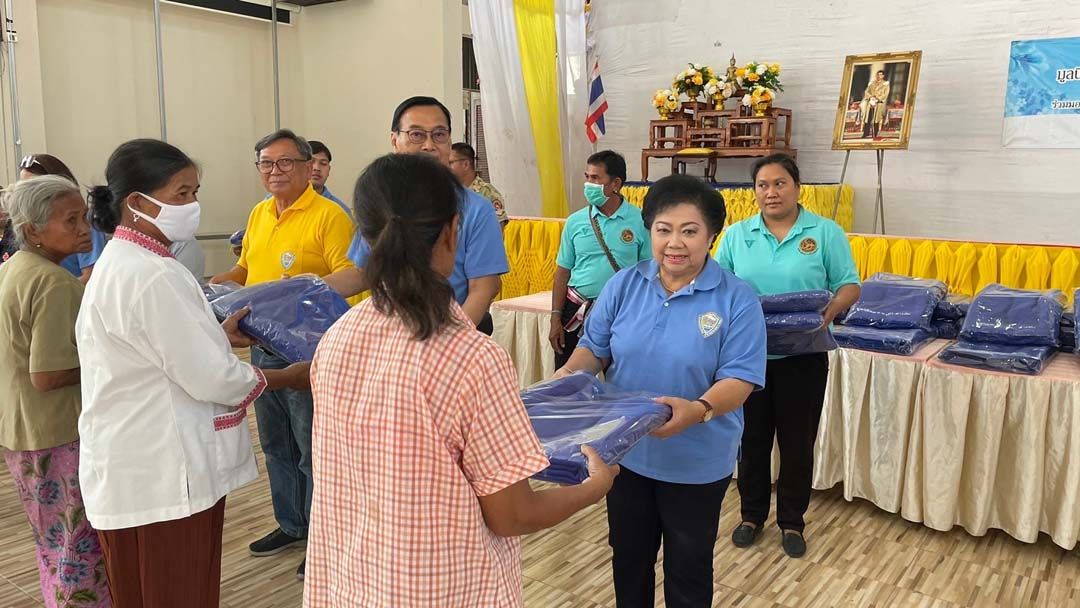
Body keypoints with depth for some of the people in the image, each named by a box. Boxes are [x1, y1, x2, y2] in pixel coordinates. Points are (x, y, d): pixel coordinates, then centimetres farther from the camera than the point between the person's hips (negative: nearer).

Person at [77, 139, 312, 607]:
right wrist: (289, 377, -7)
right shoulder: (152, 275, -23)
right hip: (162, 476, -10)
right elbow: (211, 378, -21)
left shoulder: (121, 263, 10)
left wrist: (219, 335, 10)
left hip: (142, 468, 10)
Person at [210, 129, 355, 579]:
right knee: (276, 444, 19)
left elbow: (349, 276, -17)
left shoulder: (329, 216, -12)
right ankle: (290, 525, 36)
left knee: (313, 449, 2)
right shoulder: (259, 214, 12)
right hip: (263, 346, 8)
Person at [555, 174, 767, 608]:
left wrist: (699, 409, -37)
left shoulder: (737, 300, -14)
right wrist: (570, 374, -18)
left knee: (688, 568, 17)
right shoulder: (624, 285, -4)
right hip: (627, 452, 3)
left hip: (696, 463, -3)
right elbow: (595, 347, 3)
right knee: (628, 556, 23)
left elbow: (739, 379, -18)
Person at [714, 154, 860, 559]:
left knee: (797, 442, 9)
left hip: (802, 356, -1)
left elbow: (849, 286, -2)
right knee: (752, 438, 13)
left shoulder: (825, 232, -2)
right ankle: (752, 514, 32)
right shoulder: (737, 235, 4)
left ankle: (792, 521, 28)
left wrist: (831, 309, -23)